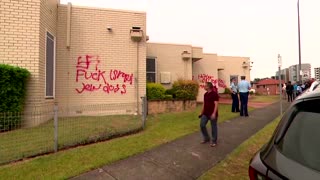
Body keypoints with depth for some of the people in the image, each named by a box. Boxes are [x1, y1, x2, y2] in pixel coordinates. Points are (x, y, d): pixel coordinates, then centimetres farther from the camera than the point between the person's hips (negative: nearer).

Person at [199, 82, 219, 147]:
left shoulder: (214, 94, -12)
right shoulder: (205, 94, 10)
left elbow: (216, 104, -16)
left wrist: (214, 113, -23)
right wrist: (202, 113, 17)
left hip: (212, 114, -7)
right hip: (205, 113, 7)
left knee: (213, 127, 5)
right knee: (202, 125, 6)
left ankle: (214, 141, 21)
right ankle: (206, 138, 25)